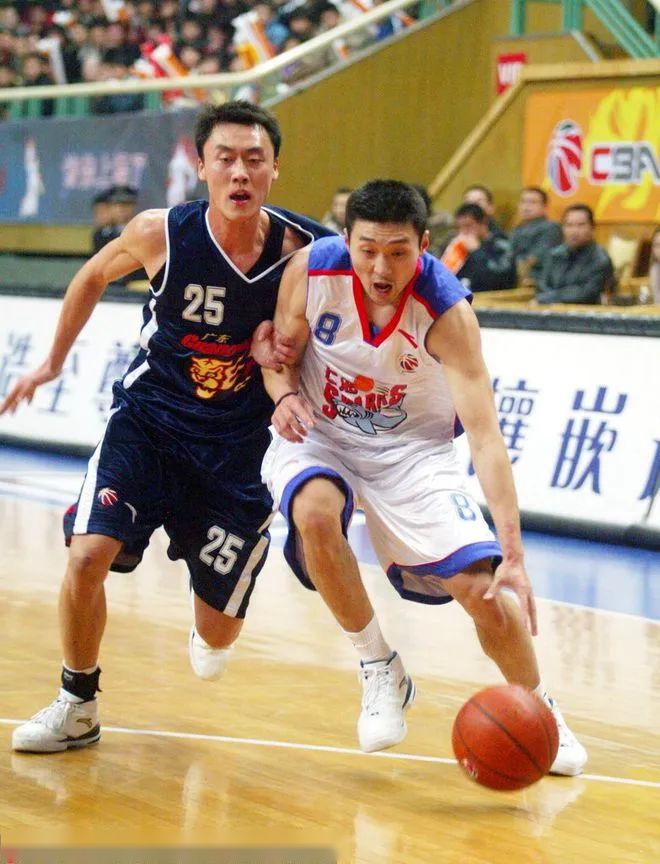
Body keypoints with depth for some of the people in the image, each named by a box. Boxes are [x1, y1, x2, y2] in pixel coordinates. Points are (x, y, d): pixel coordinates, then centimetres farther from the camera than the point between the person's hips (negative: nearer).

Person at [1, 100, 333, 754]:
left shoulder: (300, 249, -17)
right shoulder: (162, 234, -16)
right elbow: (95, 275, 6)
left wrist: (276, 348, -21)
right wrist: (53, 362, 15)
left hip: (238, 442, 0)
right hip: (148, 419, 0)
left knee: (219, 630, 5)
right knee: (88, 556, -22)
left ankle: (206, 633, 46)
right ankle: (78, 706, 2)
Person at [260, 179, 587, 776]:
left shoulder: (447, 310, -27)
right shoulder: (312, 269, -21)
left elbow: (484, 433, -32)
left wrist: (513, 555, -40)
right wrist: (285, 395, -28)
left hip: (412, 447, -1)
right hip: (320, 435, 1)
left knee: (483, 587, -13)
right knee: (314, 512, -33)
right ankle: (381, 670, -11)